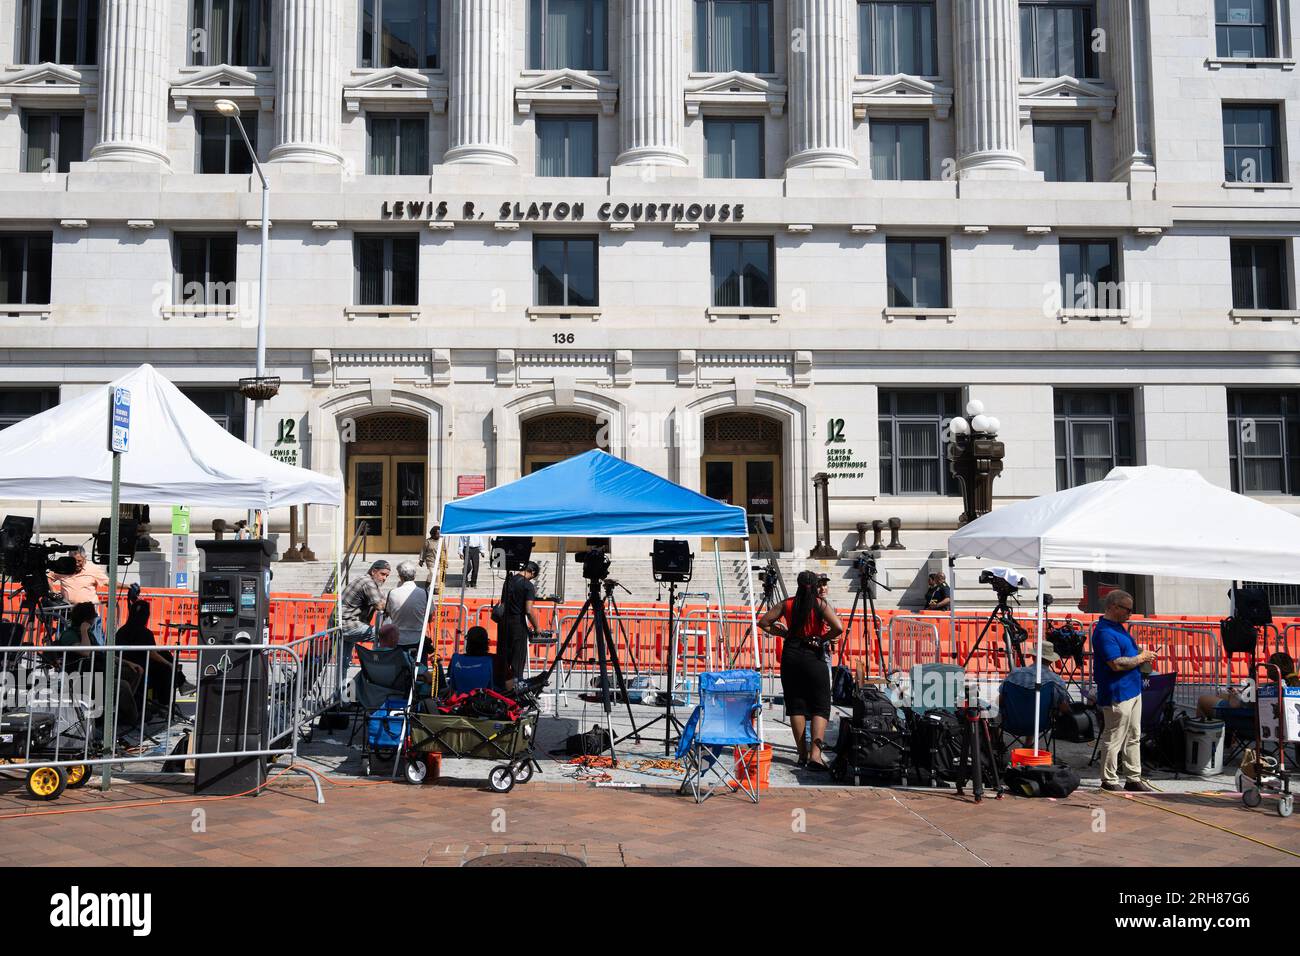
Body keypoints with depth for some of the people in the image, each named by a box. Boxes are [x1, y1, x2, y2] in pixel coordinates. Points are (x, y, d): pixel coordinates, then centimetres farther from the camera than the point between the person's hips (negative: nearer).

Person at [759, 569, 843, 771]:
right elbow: (838, 628, -17)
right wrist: (823, 639, -2)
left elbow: (763, 623, 6)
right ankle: (815, 753, -15)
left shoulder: (787, 604, 3)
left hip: (790, 656, 3)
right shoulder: (821, 605, -5)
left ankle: (802, 754, 11)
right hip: (813, 656, -3)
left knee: (795, 705, 10)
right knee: (820, 707, 1)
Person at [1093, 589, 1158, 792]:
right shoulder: (1104, 632, -20)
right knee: (1114, 739, -1)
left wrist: (1142, 654, 9)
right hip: (1117, 694, -11)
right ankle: (1109, 781, 8)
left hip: (1132, 690, 11)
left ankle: (1134, 779, 25)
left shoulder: (1117, 627, 13)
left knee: (1134, 738, 16)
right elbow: (1116, 664, -26)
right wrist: (1141, 658, -13)